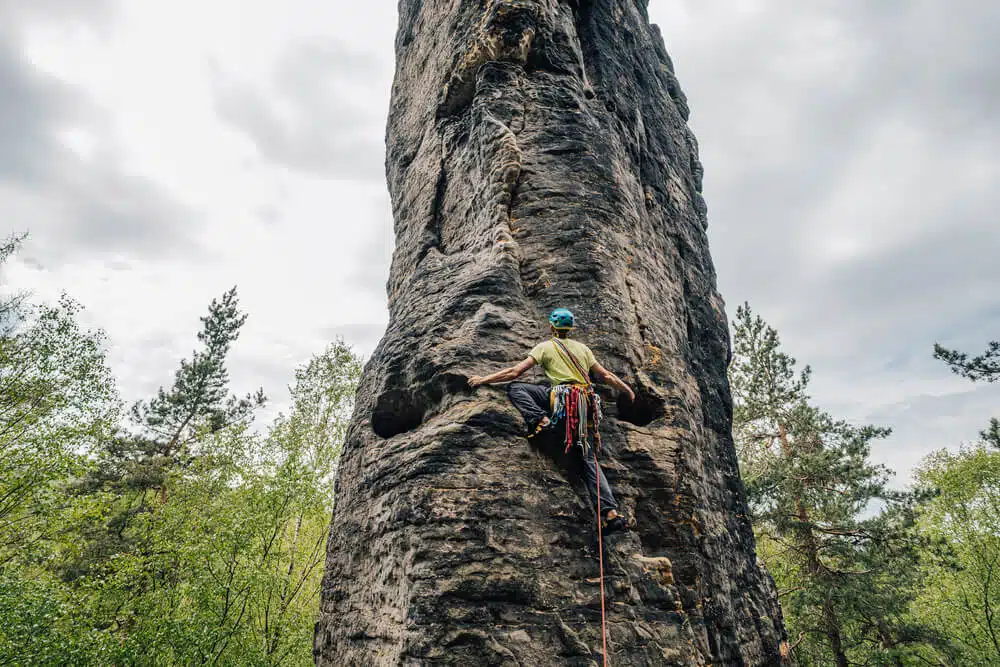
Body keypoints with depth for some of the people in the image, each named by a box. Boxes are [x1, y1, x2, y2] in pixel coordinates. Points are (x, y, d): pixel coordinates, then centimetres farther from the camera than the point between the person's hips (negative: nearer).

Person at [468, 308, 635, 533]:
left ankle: (540, 419, -20)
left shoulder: (546, 347, 9)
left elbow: (515, 372, 4)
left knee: (514, 388, 3)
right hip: (585, 405, 6)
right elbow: (606, 375, 26)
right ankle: (611, 513, -2)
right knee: (588, 458, 8)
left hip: (564, 398, -6)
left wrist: (484, 379, 12)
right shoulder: (582, 348, 24)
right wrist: (628, 390, 42)